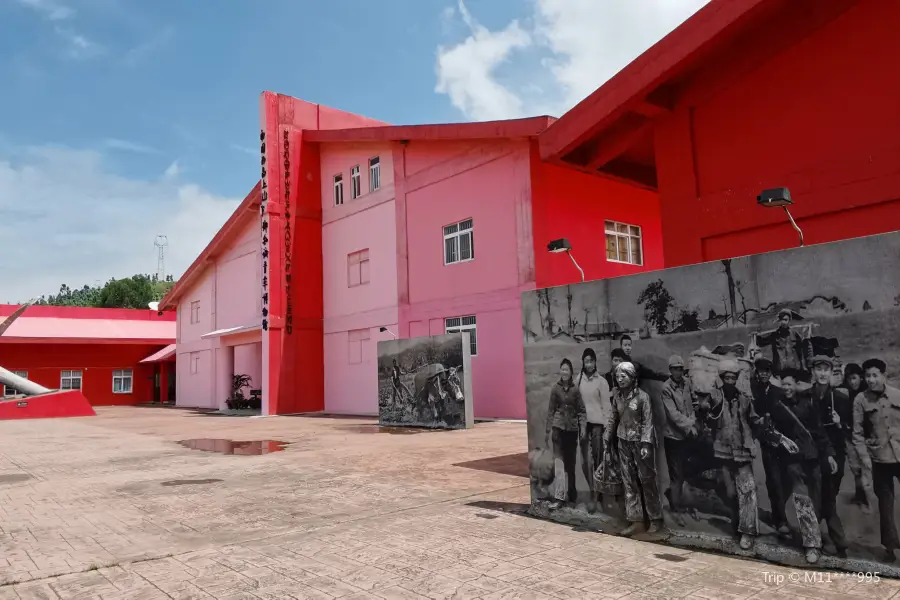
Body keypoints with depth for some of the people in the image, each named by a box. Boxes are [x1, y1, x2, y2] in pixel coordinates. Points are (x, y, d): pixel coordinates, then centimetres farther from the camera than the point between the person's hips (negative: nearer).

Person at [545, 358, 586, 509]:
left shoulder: (575, 389, -1)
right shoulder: (555, 389, -1)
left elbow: (581, 410, 2)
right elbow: (551, 410, 2)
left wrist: (582, 427, -7)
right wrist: (549, 430, -1)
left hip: (572, 428, 1)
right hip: (558, 427, -1)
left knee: (571, 462, 12)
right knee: (559, 461, -7)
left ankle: (571, 494, 27)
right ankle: (560, 497, -8)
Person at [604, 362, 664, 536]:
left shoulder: (642, 396, -12)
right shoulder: (617, 395, 3)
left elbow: (648, 422, -13)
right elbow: (613, 417, 11)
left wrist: (646, 444, -20)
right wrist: (607, 437, 9)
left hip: (640, 441, -5)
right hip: (624, 442, 5)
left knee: (647, 480, 3)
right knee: (629, 482, 6)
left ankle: (656, 520, 16)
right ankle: (636, 520, 12)